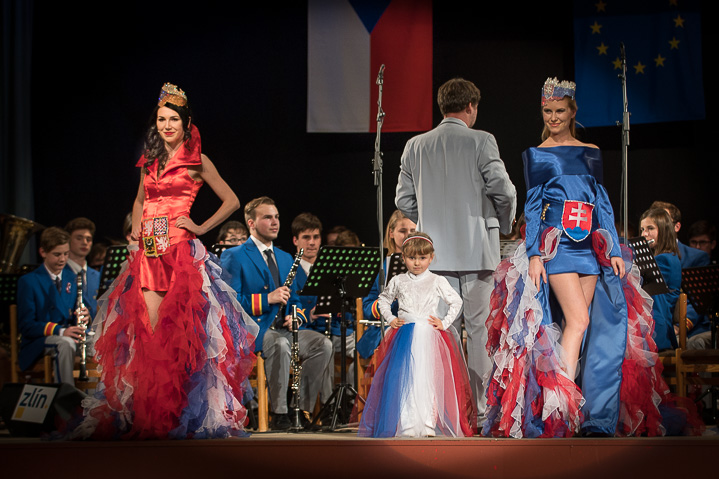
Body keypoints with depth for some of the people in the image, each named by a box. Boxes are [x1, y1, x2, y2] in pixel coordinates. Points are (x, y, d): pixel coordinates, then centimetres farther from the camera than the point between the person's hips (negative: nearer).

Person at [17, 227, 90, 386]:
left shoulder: (72, 279, 16)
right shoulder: (28, 282, -2)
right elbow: (26, 326, -10)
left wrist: (84, 316, -10)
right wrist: (59, 331, -25)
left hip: (69, 336, 5)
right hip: (37, 345, -5)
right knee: (65, 343, -39)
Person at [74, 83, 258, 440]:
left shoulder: (197, 162, 3)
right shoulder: (150, 161, 17)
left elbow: (231, 201, 4)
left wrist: (202, 228, -2)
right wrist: (136, 228, 16)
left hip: (179, 248, -4)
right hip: (148, 250, 4)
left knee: (173, 328, -9)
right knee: (148, 328, -5)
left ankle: (176, 410, -2)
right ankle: (148, 413, -3)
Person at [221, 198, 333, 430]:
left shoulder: (285, 258, 22)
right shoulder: (234, 257, 0)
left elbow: (295, 299, 25)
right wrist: (267, 299, -19)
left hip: (283, 329, 6)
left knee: (323, 344, -20)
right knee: (280, 344, -38)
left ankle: (302, 409, -15)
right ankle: (279, 414, -31)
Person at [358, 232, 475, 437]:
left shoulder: (437, 282, 3)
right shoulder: (398, 281, 9)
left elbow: (456, 302, 12)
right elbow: (384, 299, 25)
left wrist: (444, 323, 4)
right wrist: (390, 319, 12)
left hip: (429, 336, -2)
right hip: (404, 336, 2)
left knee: (428, 378, -11)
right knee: (403, 379, -6)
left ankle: (428, 425, -8)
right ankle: (406, 426, -3)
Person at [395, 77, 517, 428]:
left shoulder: (415, 146, 6)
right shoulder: (481, 142, -7)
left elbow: (403, 199, 9)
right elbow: (504, 191, -10)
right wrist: (504, 225, 9)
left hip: (435, 252, 4)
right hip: (476, 250, -4)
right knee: (479, 330, 1)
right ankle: (480, 409, 2)